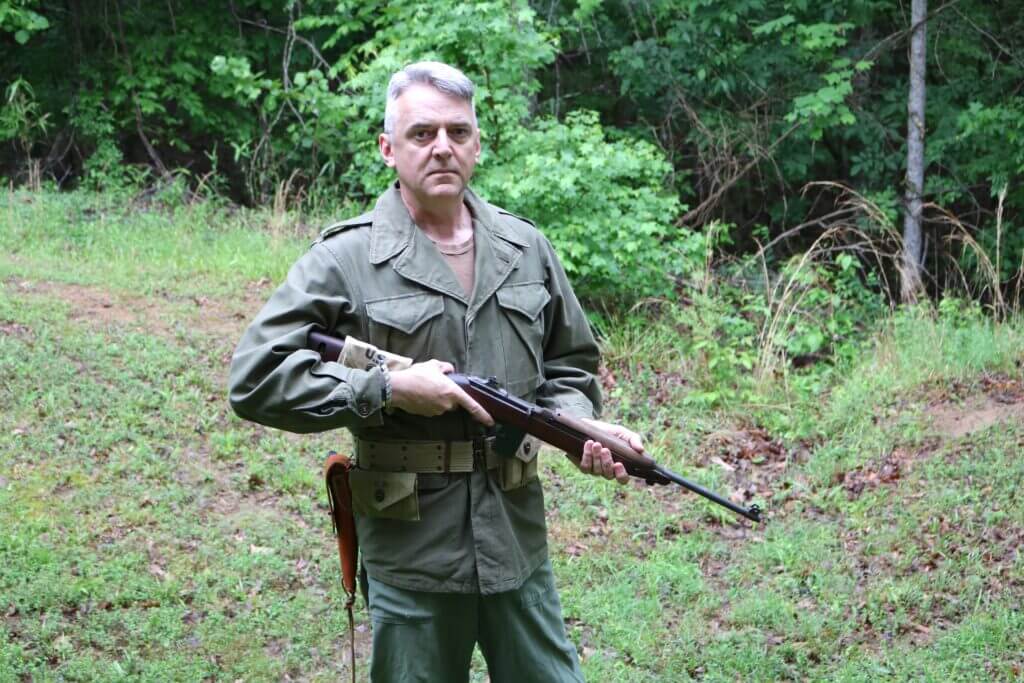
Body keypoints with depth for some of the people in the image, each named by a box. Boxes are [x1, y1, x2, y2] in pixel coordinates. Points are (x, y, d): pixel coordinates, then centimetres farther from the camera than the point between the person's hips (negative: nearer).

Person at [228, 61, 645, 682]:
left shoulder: (527, 249, 7)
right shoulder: (346, 259, -8)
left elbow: (571, 365, 17)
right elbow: (254, 379, -12)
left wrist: (579, 427, -4)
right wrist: (387, 388, -19)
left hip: (519, 544, 4)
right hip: (410, 555, -4)